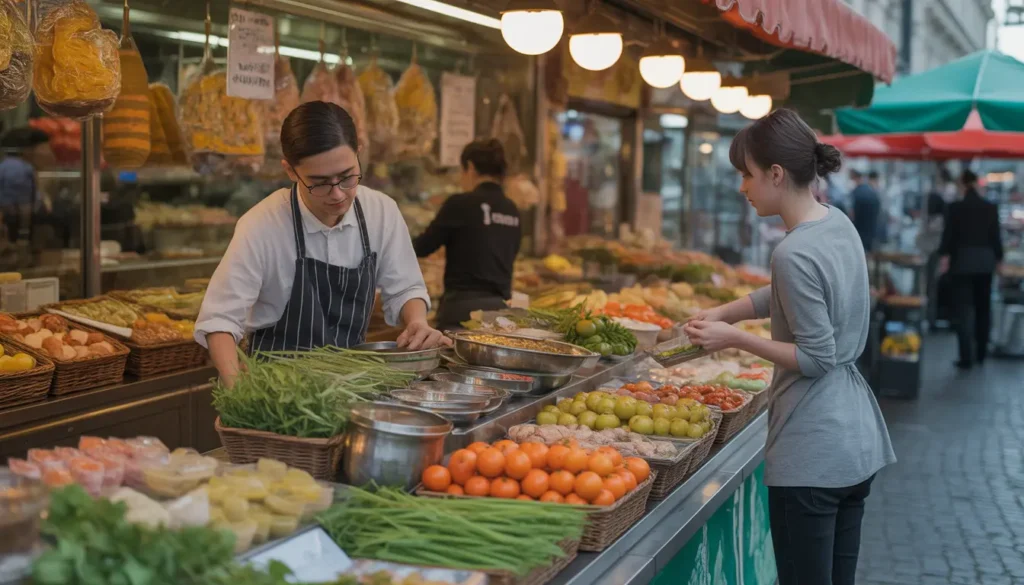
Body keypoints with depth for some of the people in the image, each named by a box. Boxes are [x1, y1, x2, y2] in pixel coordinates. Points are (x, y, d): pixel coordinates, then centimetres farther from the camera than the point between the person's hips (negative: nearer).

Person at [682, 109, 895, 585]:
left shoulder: (794, 254, -21)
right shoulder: (838, 223, 5)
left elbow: (816, 357, -18)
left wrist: (734, 339, -14)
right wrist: (720, 314, 12)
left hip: (812, 455, -9)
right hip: (858, 441, 9)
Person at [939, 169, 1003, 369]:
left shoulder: (955, 207, -7)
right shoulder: (991, 208, 0)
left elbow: (948, 235, -5)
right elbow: (996, 236, 5)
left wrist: (945, 257, 1)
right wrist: (998, 258, 15)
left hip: (962, 262, -3)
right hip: (985, 262, 3)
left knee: (964, 310, -1)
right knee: (983, 308, 15)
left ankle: (966, 357, -7)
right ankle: (981, 353, 22)